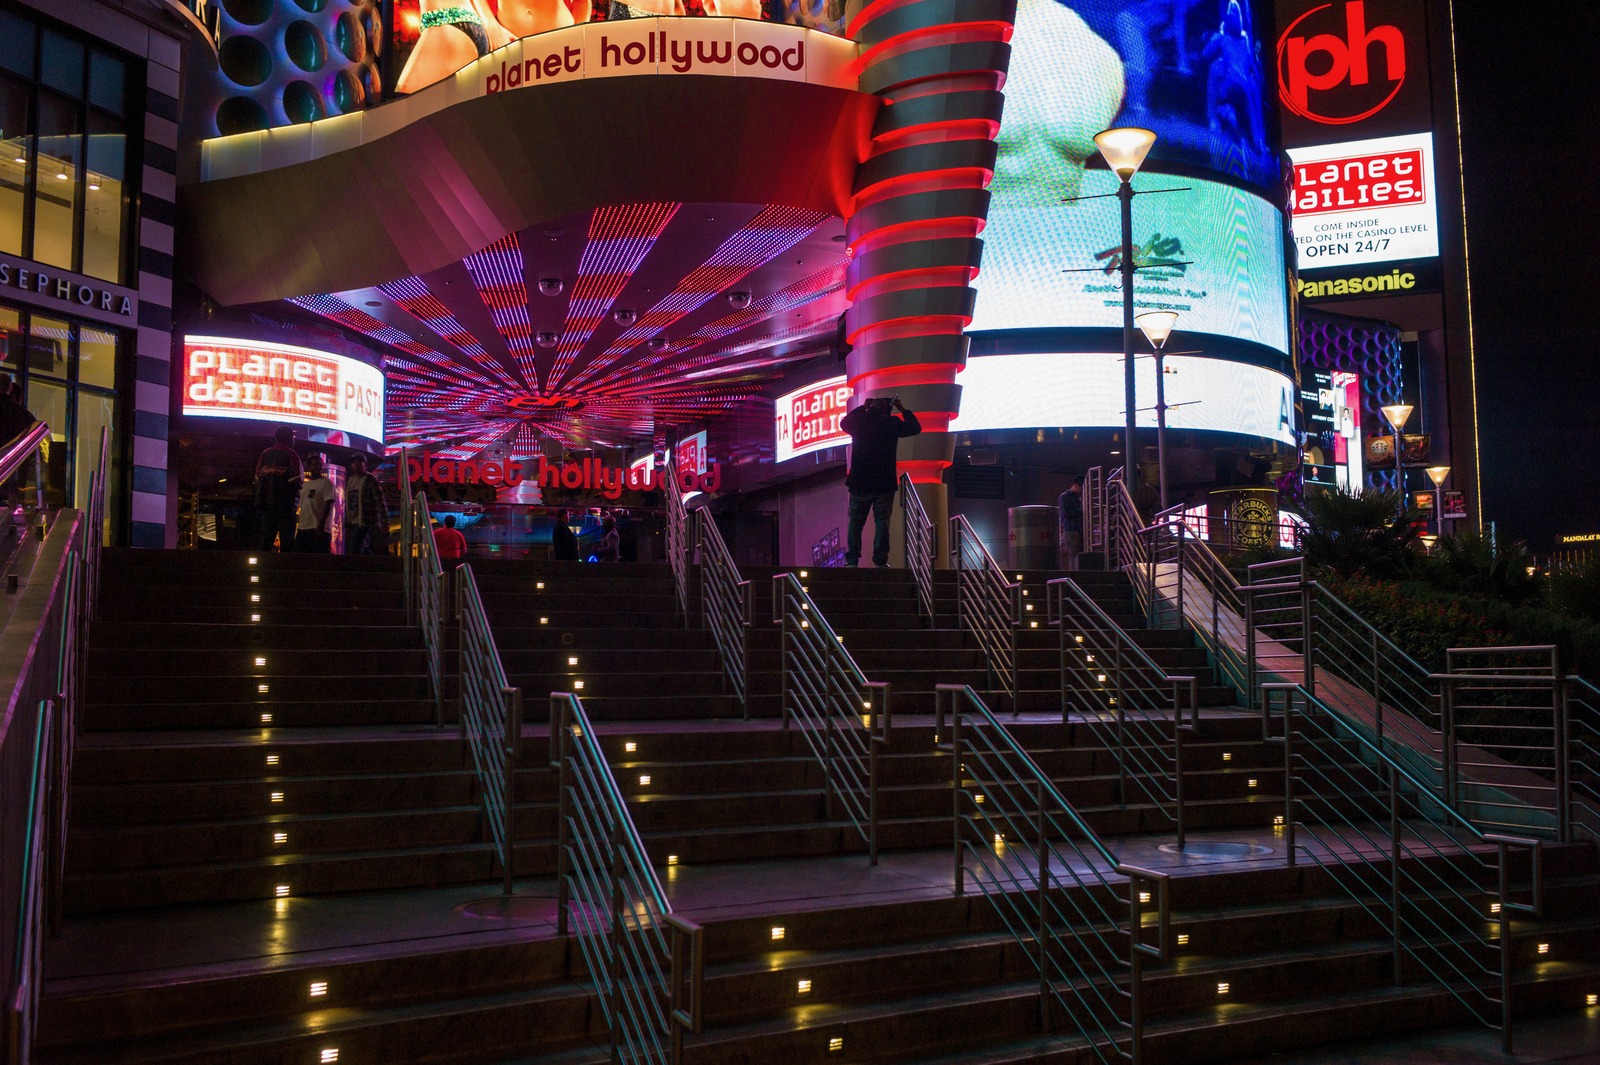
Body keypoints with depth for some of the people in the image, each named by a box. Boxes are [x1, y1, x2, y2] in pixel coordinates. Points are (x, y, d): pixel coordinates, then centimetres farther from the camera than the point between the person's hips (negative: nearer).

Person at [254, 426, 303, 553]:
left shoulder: (265, 454, 11)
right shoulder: (291, 454, -5)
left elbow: (258, 479, 11)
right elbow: (296, 481, -12)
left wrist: (259, 503, 15)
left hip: (267, 503, 5)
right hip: (285, 504, -5)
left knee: (266, 540, 9)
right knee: (286, 541, -4)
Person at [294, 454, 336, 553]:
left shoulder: (326, 482, -1)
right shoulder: (304, 485, 21)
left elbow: (328, 504, -12)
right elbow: (302, 507, 24)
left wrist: (321, 524, -23)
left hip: (319, 529, -7)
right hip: (303, 528, 7)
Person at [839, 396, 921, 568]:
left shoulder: (860, 421, -2)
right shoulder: (892, 423, -6)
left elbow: (844, 422, 21)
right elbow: (915, 428, 9)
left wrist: (862, 407, 22)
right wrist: (902, 409, 14)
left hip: (859, 482, 2)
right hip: (884, 483, -1)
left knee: (855, 521, 8)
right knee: (882, 521, 4)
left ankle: (852, 560, 1)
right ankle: (880, 561, -3)